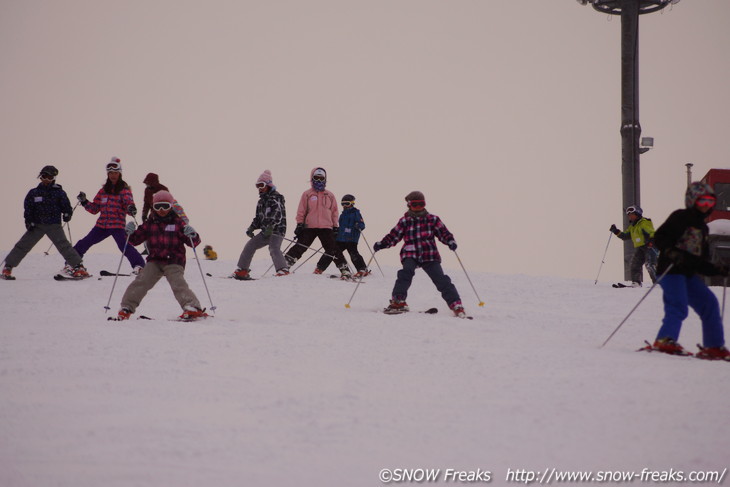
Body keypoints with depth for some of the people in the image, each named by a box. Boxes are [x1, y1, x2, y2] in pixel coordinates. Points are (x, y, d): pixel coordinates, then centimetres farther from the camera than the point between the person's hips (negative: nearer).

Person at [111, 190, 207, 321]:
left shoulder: (177, 223, 1)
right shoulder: (150, 224, 10)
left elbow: (193, 242, 1)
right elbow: (136, 240, 14)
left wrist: (192, 235, -22)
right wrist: (130, 233, -6)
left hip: (174, 262, -3)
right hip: (154, 261, 3)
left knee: (178, 284, -21)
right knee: (141, 282, -8)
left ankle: (193, 308, -25)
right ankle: (126, 309, -3)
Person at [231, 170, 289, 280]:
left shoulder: (276, 197, -8)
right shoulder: (261, 201, 19)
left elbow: (278, 215, -21)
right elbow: (258, 218, 24)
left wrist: (270, 227, -31)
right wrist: (251, 228, 8)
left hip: (277, 230, -9)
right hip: (265, 231, 9)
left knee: (274, 248, -29)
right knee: (250, 245, 10)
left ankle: (283, 271, -39)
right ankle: (241, 270, 18)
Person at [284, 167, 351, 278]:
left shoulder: (330, 196, 12)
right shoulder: (307, 194, 7)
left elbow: (334, 212, 15)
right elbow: (301, 211, 6)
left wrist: (335, 227, 9)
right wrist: (299, 225, -1)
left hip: (326, 228, 1)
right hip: (309, 227, -1)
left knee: (333, 249, -4)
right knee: (300, 247, -5)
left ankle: (344, 270, -2)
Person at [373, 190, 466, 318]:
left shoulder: (432, 219, 12)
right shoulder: (405, 221, 12)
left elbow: (443, 232, 10)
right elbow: (394, 236, 12)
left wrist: (450, 241, -10)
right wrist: (381, 244, -3)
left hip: (429, 255, 0)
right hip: (410, 255, 0)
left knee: (441, 279, -8)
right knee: (406, 273, -29)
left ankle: (456, 305, -4)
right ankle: (398, 301, -25)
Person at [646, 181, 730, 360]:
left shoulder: (702, 228, 24)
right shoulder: (680, 218, -2)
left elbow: (701, 263, 25)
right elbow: (659, 237, -14)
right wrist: (671, 252, -29)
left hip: (689, 273, 8)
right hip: (671, 271, -8)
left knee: (709, 303, 3)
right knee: (678, 306, -24)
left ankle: (714, 347, 9)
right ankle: (665, 341, -32)